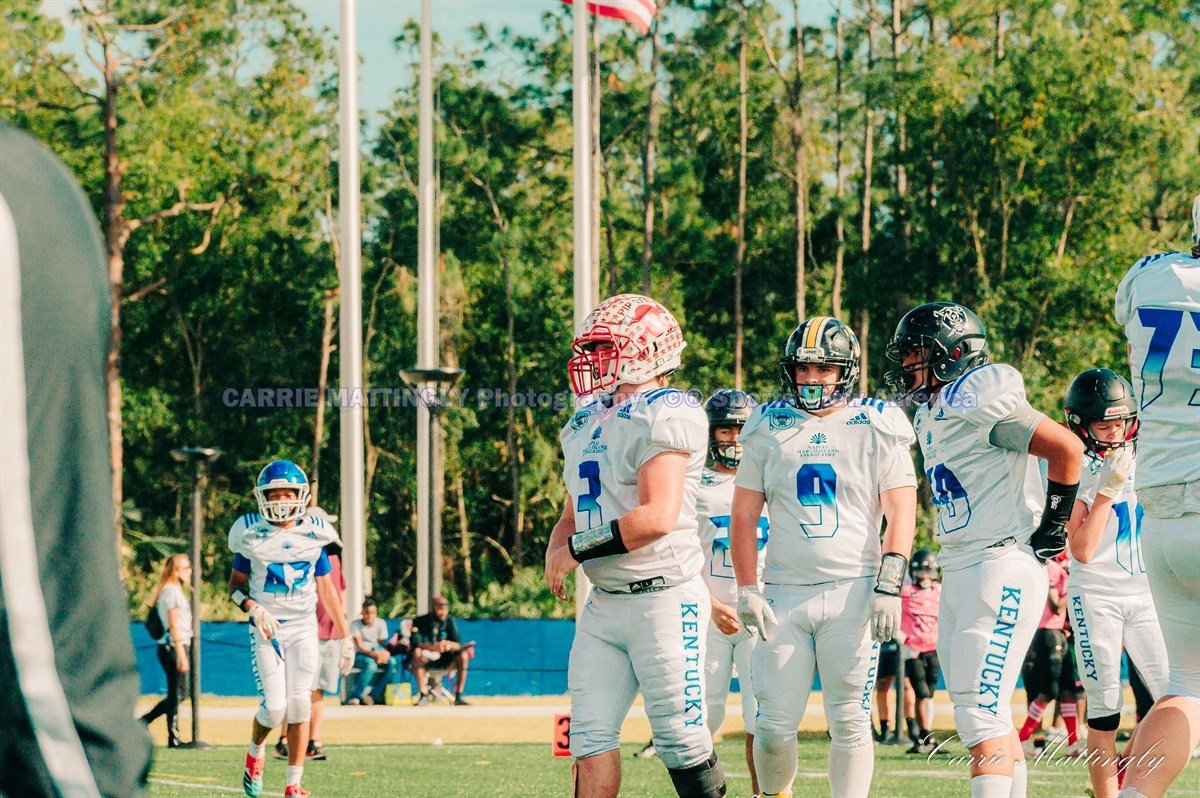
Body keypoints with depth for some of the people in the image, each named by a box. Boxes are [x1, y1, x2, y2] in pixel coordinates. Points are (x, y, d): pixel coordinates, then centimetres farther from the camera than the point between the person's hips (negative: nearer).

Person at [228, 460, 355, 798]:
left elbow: (326, 589, 10)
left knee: (299, 705, -8)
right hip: (267, 630, -2)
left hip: (304, 628, 2)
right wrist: (254, 609, -16)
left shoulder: (314, 533, 3)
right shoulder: (251, 535, -4)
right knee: (274, 707, -11)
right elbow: (236, 584, 5)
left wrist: (345, 636, 9)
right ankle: (255, 752, 23)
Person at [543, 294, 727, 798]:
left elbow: (657, 518, -22)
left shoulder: (666, 415, -12)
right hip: (604, 604, 8)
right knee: (591, 737, 1)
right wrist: (556, 552, -1)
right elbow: (574, 515, 23)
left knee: (679, 737, -4)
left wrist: (578, 551, -13)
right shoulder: (587, 424, 16)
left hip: (664, 599, -8)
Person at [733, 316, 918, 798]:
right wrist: (747, 590, 2)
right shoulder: (769, 429, 10)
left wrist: (889, 587, -12)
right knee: (774, 724, -1)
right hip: (784, 595, 2)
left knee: (850, 721, -2)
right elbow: (744, 515, 11)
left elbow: (901, 514, -1)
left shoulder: (876, 429, 3)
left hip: (853, 592, -2)